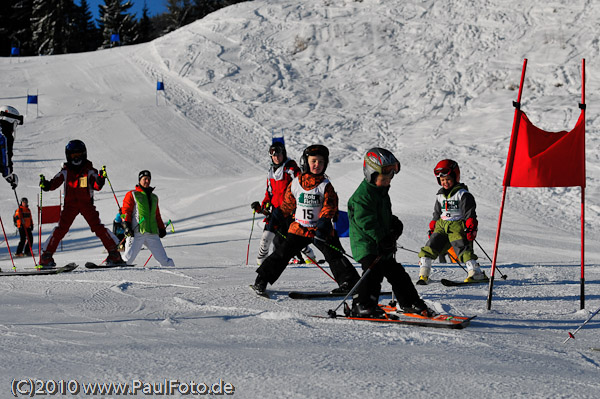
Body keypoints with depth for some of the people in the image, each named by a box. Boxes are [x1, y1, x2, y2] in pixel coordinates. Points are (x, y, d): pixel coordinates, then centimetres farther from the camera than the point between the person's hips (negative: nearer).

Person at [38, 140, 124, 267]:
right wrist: (45, 184, -16)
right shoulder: (65, 172, 8)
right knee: (61, 229, -9)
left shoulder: (89, 170, 3)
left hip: (87, 204, -1)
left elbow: (97, 187, -7)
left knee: (98, 227, -11)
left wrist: (101, 178, -27)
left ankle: (114, 253, -7)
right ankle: (46, 255, -4)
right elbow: (53, 184, 5)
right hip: (70, 204, 1)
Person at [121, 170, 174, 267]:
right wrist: (126, 225, -11)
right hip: (137, 232, -4)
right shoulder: (132, 195, 8)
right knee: (128, 258, -9)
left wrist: (161, 228, 23)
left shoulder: (154, 197, 23)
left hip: (152, 233, 4)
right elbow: (126, 211, 1)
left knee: (163, 258, -1)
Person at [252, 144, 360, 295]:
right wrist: (275, 217, 17)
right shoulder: (295, 183, 3)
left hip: (320, 230, -2)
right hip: (299, 228, 2)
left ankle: (349, 281, 0)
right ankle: (262, 279, 10)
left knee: (334, 255, -8)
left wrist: (323, 223, -23)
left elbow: (330, 206, -10)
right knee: (282, 253, 0)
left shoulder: (325, 185, -3)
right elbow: (287, 203, 15)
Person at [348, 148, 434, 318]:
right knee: (374, 273, -19)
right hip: (367, 245, -9)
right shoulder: (363, 194, -17)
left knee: (396, 273, 15)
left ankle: (410, 303, 25)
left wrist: (394, 223, 7)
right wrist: (381, 238, -29)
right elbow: (365, 221, -26)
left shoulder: (382, 192, 15)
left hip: (383, 245, 10)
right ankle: (362, 306, -11)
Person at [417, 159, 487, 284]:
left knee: (463, 249, -17)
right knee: (429, 248, -4)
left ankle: (477, 274, -15)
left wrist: (471, 227, -15)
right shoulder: (440, 196, 16)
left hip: (457, 225, -6)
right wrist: (432, 228, 20)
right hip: (442, 226, 6)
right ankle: (423, 274, -1)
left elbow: (469, 212, -7)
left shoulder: (462, 194, -3)